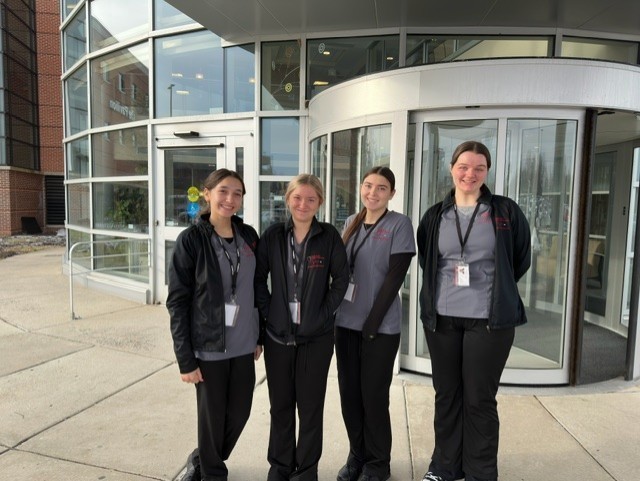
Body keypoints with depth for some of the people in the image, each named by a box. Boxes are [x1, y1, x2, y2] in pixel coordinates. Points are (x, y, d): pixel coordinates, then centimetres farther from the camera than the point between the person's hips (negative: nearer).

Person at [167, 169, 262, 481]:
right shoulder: (191, 239, -11)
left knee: (240, 411, 15)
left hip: (243, 345, 5)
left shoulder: (249, 236, 3)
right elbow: (177, 302, -11)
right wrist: (185, 359, -13)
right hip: (208, 347, -5)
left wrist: (259, 335, 12)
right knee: (213, 415, 9)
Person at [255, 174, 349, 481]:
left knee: (310, 406, 10)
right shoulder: (273, 235, -1)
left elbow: (341, 278, -1)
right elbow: (258, 278, 3)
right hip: (278, 334, 1)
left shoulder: (329, 236, -5)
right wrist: (266, 312, -4)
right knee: (280, 404, 14)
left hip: (316, 335, -1)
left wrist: (325, 312, -7)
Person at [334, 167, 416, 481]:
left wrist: (373, 321, -16)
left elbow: (395, 277, -12)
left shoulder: (399, 225, -6)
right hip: (346, 322, 5)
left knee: (373, 395, 4)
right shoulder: (350, 224, 9)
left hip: (381, 326, -5)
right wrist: (333, 310, 6)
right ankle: (356, 455, 31)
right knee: (349, 392, 12)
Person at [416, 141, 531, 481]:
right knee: (446, 394, 14)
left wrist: (494, 290, 10)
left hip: (489, 320, -2)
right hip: (441, 318, 3)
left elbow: (521, 260, 8)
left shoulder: (506, 212, -2)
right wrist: (449, 288, 10)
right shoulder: (435, 216, 5)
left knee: (480, 399, 6)